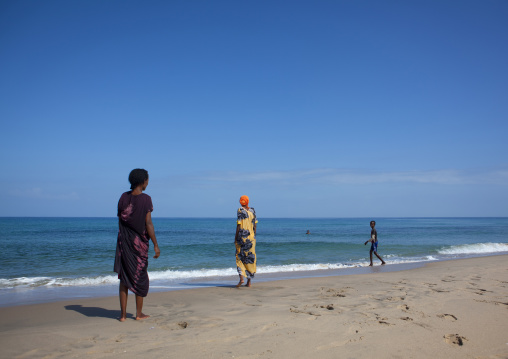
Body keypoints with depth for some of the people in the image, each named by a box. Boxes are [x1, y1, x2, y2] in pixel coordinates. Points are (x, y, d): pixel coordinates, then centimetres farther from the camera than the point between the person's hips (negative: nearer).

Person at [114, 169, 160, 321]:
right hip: (139, 243, -3)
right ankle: (139, 313, 18)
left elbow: (120, 219, 7)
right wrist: (155, 245, -9)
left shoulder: (124, 197, 0)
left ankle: (123, 313, 12)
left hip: (124, 242, 4)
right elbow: (148, 224, -14)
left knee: (124, 278, 11)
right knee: (141, 277, 10)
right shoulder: (145, 199, -12)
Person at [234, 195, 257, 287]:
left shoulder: (240, 211, -8)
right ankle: (249, 281, 12)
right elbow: (255, 225, 8)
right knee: (250, 258, 9)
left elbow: (239, 225, -12)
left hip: (242, 237, -4)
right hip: (251, 237, 4)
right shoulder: (252, 210, 6)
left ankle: (241, 278, -12)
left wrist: (236, 237, -6)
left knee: (240, 258, 5)